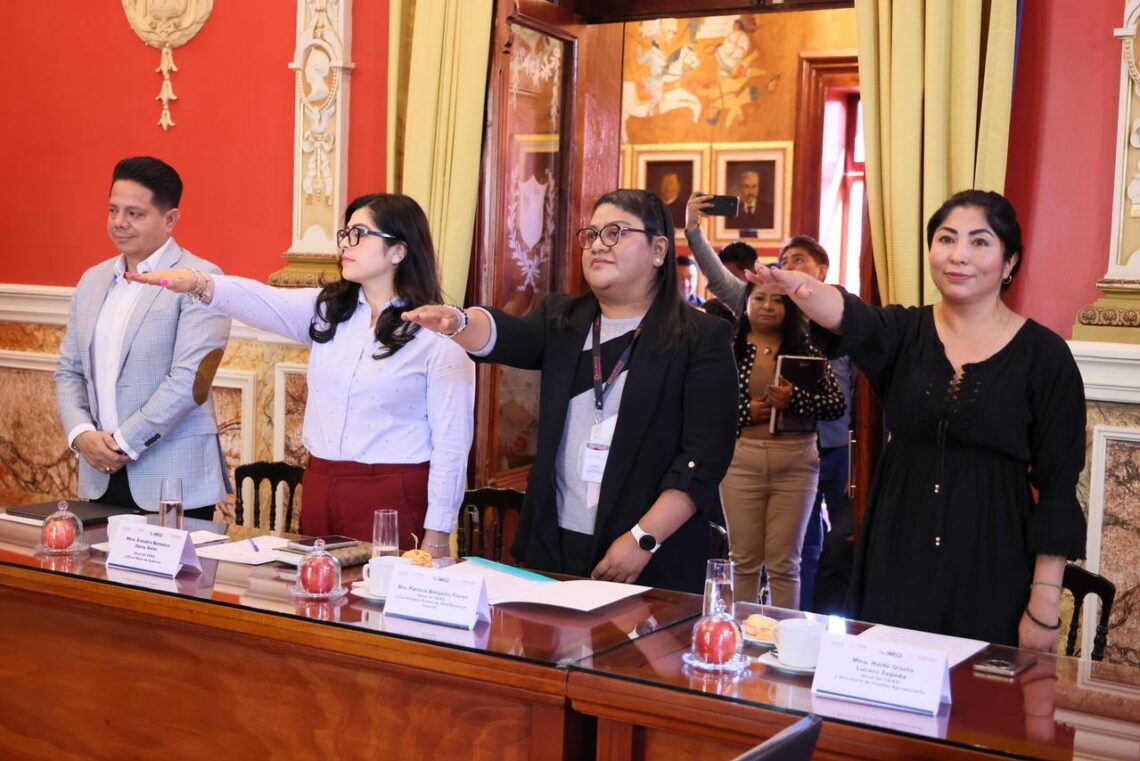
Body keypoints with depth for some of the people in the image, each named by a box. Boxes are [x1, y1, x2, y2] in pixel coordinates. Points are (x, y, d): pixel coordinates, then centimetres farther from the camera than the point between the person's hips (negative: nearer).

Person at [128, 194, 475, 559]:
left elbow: (451, 442, -9)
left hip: (393, 498, -5)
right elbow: (263, 301, -10)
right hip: (320, 487, 5)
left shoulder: (438, 336, -8)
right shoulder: (327, 309, 7)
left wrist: (436, 538, -11)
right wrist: (200, 283, -30)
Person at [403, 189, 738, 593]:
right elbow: (506, 335, -8)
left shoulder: (702, 338, -3)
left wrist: (644, 538, -17)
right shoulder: (561, 320, 12)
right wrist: (458, 322, -29)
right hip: (552, 545, 4)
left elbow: (706, 456, -10)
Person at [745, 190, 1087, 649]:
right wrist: (801, 287, -43)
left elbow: (1057, 488, -3)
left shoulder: (1043, 353, -2)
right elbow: (850, 319, -20)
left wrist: (1045, 605, -8)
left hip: (989, 569, -2)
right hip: (897, 558, 2)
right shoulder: (905, 331, 4)